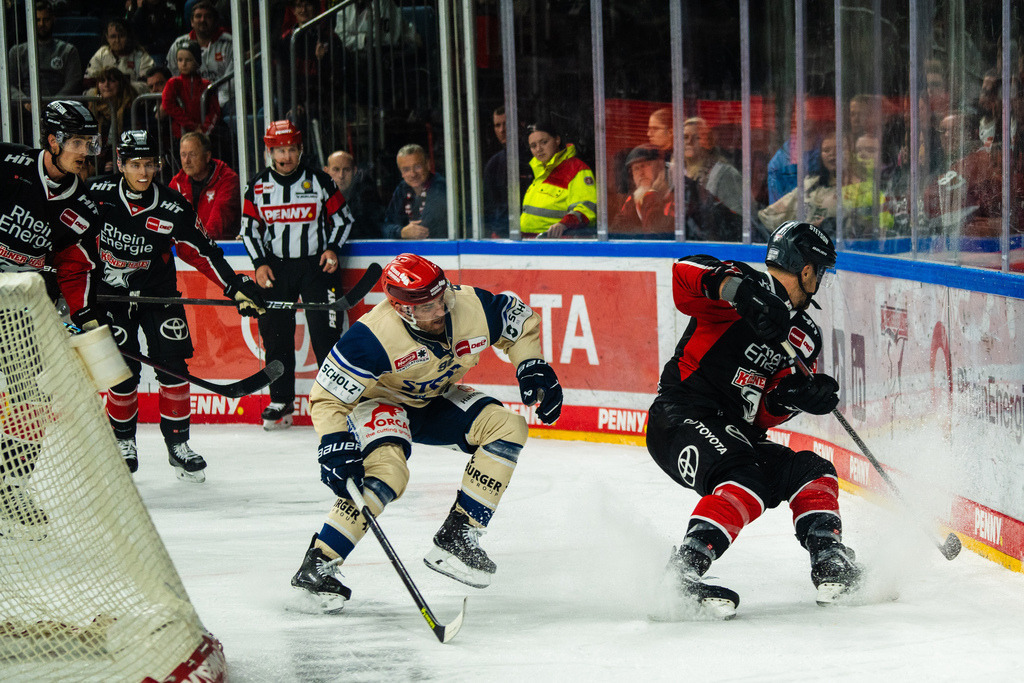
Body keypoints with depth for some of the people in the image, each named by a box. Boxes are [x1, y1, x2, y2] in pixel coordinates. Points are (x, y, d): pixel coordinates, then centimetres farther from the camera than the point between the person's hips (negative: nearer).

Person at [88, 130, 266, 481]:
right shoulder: (97, 194, -14)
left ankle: (178, 444, 6)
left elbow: (202, 252, -7)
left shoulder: (173, 209, -14)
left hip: (157, 291, 1)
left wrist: (237, 287, -12)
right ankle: (124, 441, 15)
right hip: (110, 292, -1)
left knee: (172, 364, -6)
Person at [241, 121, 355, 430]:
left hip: (316, 264, -2)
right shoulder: (257, 186, 4)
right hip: (275, 266, 2)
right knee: (276, 332, 1)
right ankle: (281, 401, 11)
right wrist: (260, 263, -1)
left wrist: (332, 249, -7)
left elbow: (343, 217, 6)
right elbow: (249, 227, 10)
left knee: (325, 329, -10)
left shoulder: (318, 181, 0)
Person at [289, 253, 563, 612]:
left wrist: (532, 367, -14)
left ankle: (455, 538, -15)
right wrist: (335, 444, -40)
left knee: (507, 426, -16)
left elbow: (522, 322, -1)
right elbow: (327, 397, -27)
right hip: (381, 402, -6)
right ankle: (318, 563, -22)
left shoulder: (473, 307, -24)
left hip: (437, 401, 6)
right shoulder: (372, 337, -36)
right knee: (388, 472, -34)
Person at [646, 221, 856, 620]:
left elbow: (765, 415, 8)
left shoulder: (804, 337, 16)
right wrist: (735, 287, -42)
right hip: (680, 420, -9)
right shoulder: (751, 289, -8)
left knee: (812, 471, 4)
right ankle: (682, 575, -39)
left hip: (734, 432, 9)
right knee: (746, 481, -30)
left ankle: (830, 567, 2)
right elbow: (686, 273, -27)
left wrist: (800, 397, -13)